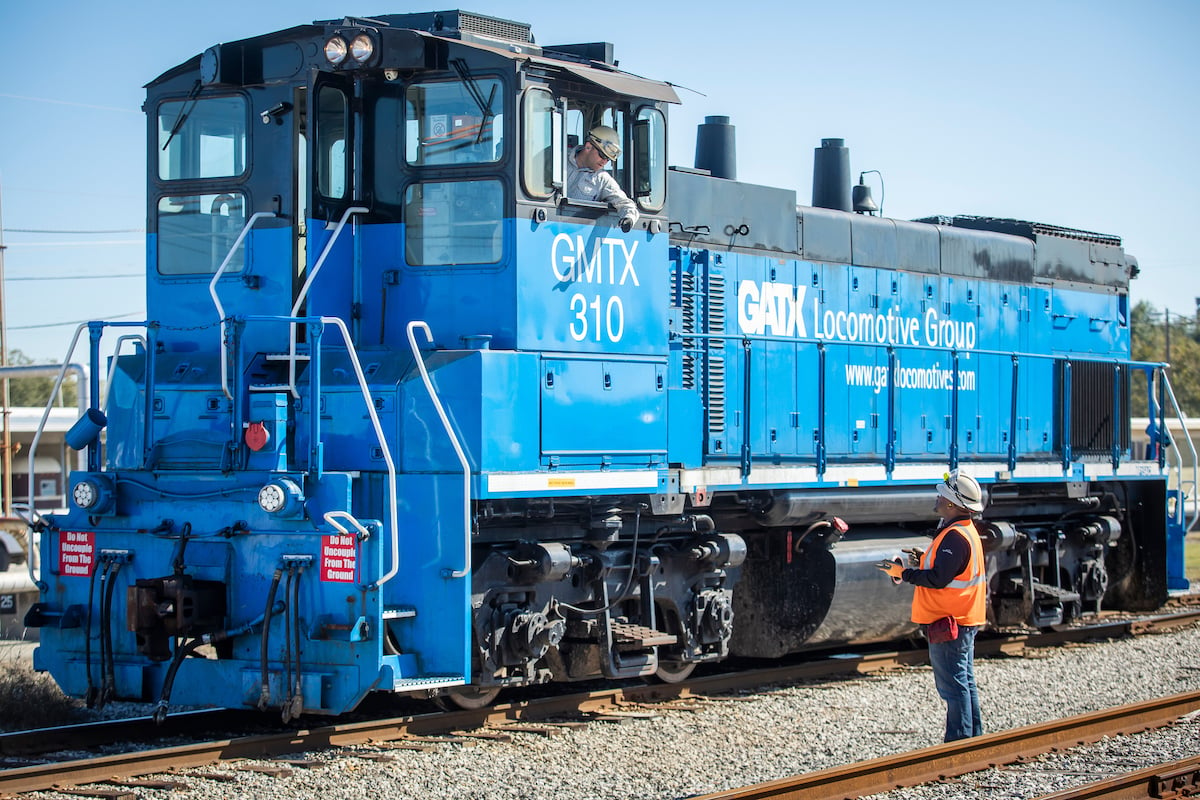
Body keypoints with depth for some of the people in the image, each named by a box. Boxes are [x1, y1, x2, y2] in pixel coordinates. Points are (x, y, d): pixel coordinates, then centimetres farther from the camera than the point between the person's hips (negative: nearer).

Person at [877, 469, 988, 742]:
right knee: (964, 683, 15)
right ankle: (973, 739, 20)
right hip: (964, 621, 11)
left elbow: (938, 578, -25)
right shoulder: (965, 530, 14)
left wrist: (904, 573, -15)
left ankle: (959, 742, -4)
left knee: (953, 686, -6)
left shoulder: (955, 537, -20)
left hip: (948, 624, -11)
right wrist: (924, 560, 9)